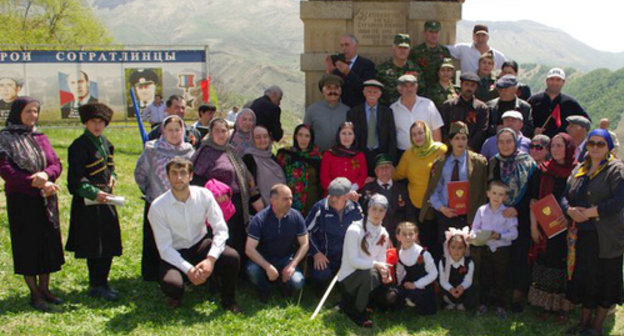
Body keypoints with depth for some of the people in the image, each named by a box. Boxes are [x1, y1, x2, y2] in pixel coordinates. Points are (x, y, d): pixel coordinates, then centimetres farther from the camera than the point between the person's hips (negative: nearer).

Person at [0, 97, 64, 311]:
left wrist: (45, 175, -19)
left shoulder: (40, 138, 11)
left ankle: (45, 289, 20)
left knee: (48, 244, 8)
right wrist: (34, 182, -24)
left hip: (46, 199, 5)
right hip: (21, 200, -5)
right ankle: (35, 294, 12)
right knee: (27, 246, 2)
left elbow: (56, 164, 3)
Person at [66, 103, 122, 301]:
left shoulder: (105, 143, 11)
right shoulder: (79, 146, -13)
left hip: (106, 198, 8)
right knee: (94, 245, -2)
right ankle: (96, 287, 10)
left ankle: (102, 282, 23)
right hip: (88, 203, -8)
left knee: (109, 243, 10)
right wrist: (94, 193, -26)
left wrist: (112, 176, 6)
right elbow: (76, 178, -18)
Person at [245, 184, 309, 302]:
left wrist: (292, 265, -16)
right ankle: (264, 290, 2)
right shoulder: (259, 219, -18)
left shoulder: (296, 216, -9)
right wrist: (268, 267, -31)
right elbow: (249, 249, -21)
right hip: (263, 259, -1)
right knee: (252, 270, -34)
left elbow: (304, 244, -3)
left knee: (298, 283, -26)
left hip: (286, 259, 2)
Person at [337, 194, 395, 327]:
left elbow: (381, 261, 8)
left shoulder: (384, 234, 5)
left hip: (369, 278, 6)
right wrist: (375, 264, -32)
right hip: (348, 278, -6)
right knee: (369, 273, -36)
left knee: (390, 298, -14)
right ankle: (357, 311, -13)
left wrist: (385, 272, -14)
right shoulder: (354, 230, -15)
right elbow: (353, 261, -20)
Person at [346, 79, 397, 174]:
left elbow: (392, 138, 6)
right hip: (361, 156, -1)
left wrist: (390, 159, -4)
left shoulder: (387, 112, 8)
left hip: (381, 156, 1)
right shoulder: (353, 113, 5)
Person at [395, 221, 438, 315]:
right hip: (409, 284, 4)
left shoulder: (423, 254, -22)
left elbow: (433, 274, -18)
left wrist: (416, 284, -19)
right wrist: (401, 285, -1)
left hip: (423, 287, -4)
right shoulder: (399, 254, -5)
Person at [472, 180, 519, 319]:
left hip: (502, 249, -2)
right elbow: (474, 229, 2)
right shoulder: (481, 210, -1)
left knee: (501, 278, 9)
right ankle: (484, 303, 25)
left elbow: (514, 233, -9)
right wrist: (481, 235, -17)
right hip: (485, 248, 2)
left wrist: (499, 236, -22)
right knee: (484, 276, 9)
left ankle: (500, 305, 23)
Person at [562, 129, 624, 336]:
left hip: (606, 238, -5)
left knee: (604, 279, 3)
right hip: (581, 235, 5)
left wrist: (590, 212, -18)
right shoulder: (579, 171, 14)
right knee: (584, 278, 11)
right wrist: (570, 210, -10)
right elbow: (565, 196, 12)